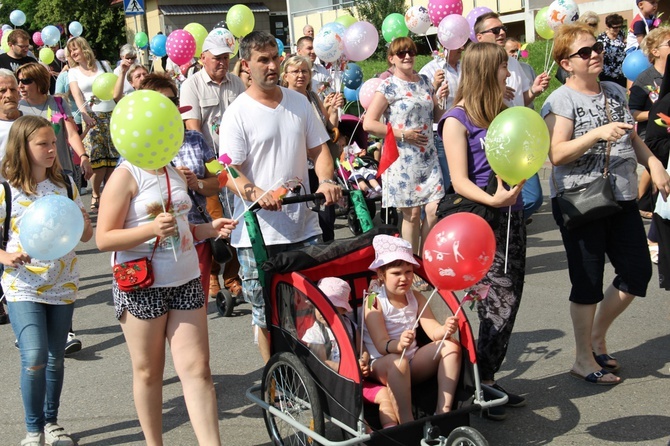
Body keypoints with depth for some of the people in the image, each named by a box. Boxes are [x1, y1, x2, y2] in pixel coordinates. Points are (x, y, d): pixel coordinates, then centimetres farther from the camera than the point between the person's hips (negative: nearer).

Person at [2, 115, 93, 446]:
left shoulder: (65, 184, 3)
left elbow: (87, 234, 7)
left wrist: (75, 222, -15)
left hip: (62, 285, 4)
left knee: (55, 358, 11)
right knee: (34, 357, -14)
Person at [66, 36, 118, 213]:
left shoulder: (102, 65, 12)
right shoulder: (73, 72, 10)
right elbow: (77, 96, -6)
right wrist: (85, 113, -20)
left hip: (111, 115, 2)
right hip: (91, 118, -1)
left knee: (112, 157, -3)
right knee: (97, 159, -11)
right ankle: (95, 196, 1)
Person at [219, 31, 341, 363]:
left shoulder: (299, 102, 11)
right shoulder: (237, 113, -5)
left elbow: (319, 149, 14)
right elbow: (230, 173, -10)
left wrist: (325, 180, -7)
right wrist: (256, 193, -31)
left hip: (304, 226, 4)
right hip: (259, 232, -4)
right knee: (266, 313, 6)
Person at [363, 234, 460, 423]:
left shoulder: (416, 298, 6)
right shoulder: (374, 302, -12)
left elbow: (433, 331, -5)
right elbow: (382, 344, -22)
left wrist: (446, 329, -30)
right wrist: (398, 345, -46)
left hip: (412, 363, 6)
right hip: (380, 366, -6)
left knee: (451, 346, -13)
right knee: (398, 362, -39)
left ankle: (443, 410, -21)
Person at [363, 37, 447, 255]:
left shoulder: (425, 81, 12)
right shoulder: (389, 86, -5)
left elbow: (436, 116, 21)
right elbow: (369, 123, -11)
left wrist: (439, 100, 0)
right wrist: (402, 134, -14)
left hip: (428, 157, 5)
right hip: (402, 158, -5)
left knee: (434, 209, -3)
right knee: (412, 213, 1)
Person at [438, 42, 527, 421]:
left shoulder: (501, 112, 13)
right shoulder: (457, 120, -9)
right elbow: (460, 181, -14)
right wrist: (492, 200, -32)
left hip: (512, 216, 8)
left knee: (508, 302, 9)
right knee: (499, 303, -8)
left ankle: (488, 379, 20)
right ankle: (481, 385, 7)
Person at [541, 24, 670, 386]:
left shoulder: (616, 93, 12)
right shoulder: (561, 100, -9)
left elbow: (633, 138, 21)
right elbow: (556, 154, -19)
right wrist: (598, 133, -29)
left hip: (622, 197, 7)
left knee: (637, 272, 9)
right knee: (588, 280, 1)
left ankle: (597, 336, 30)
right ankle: (584, 359, 18)